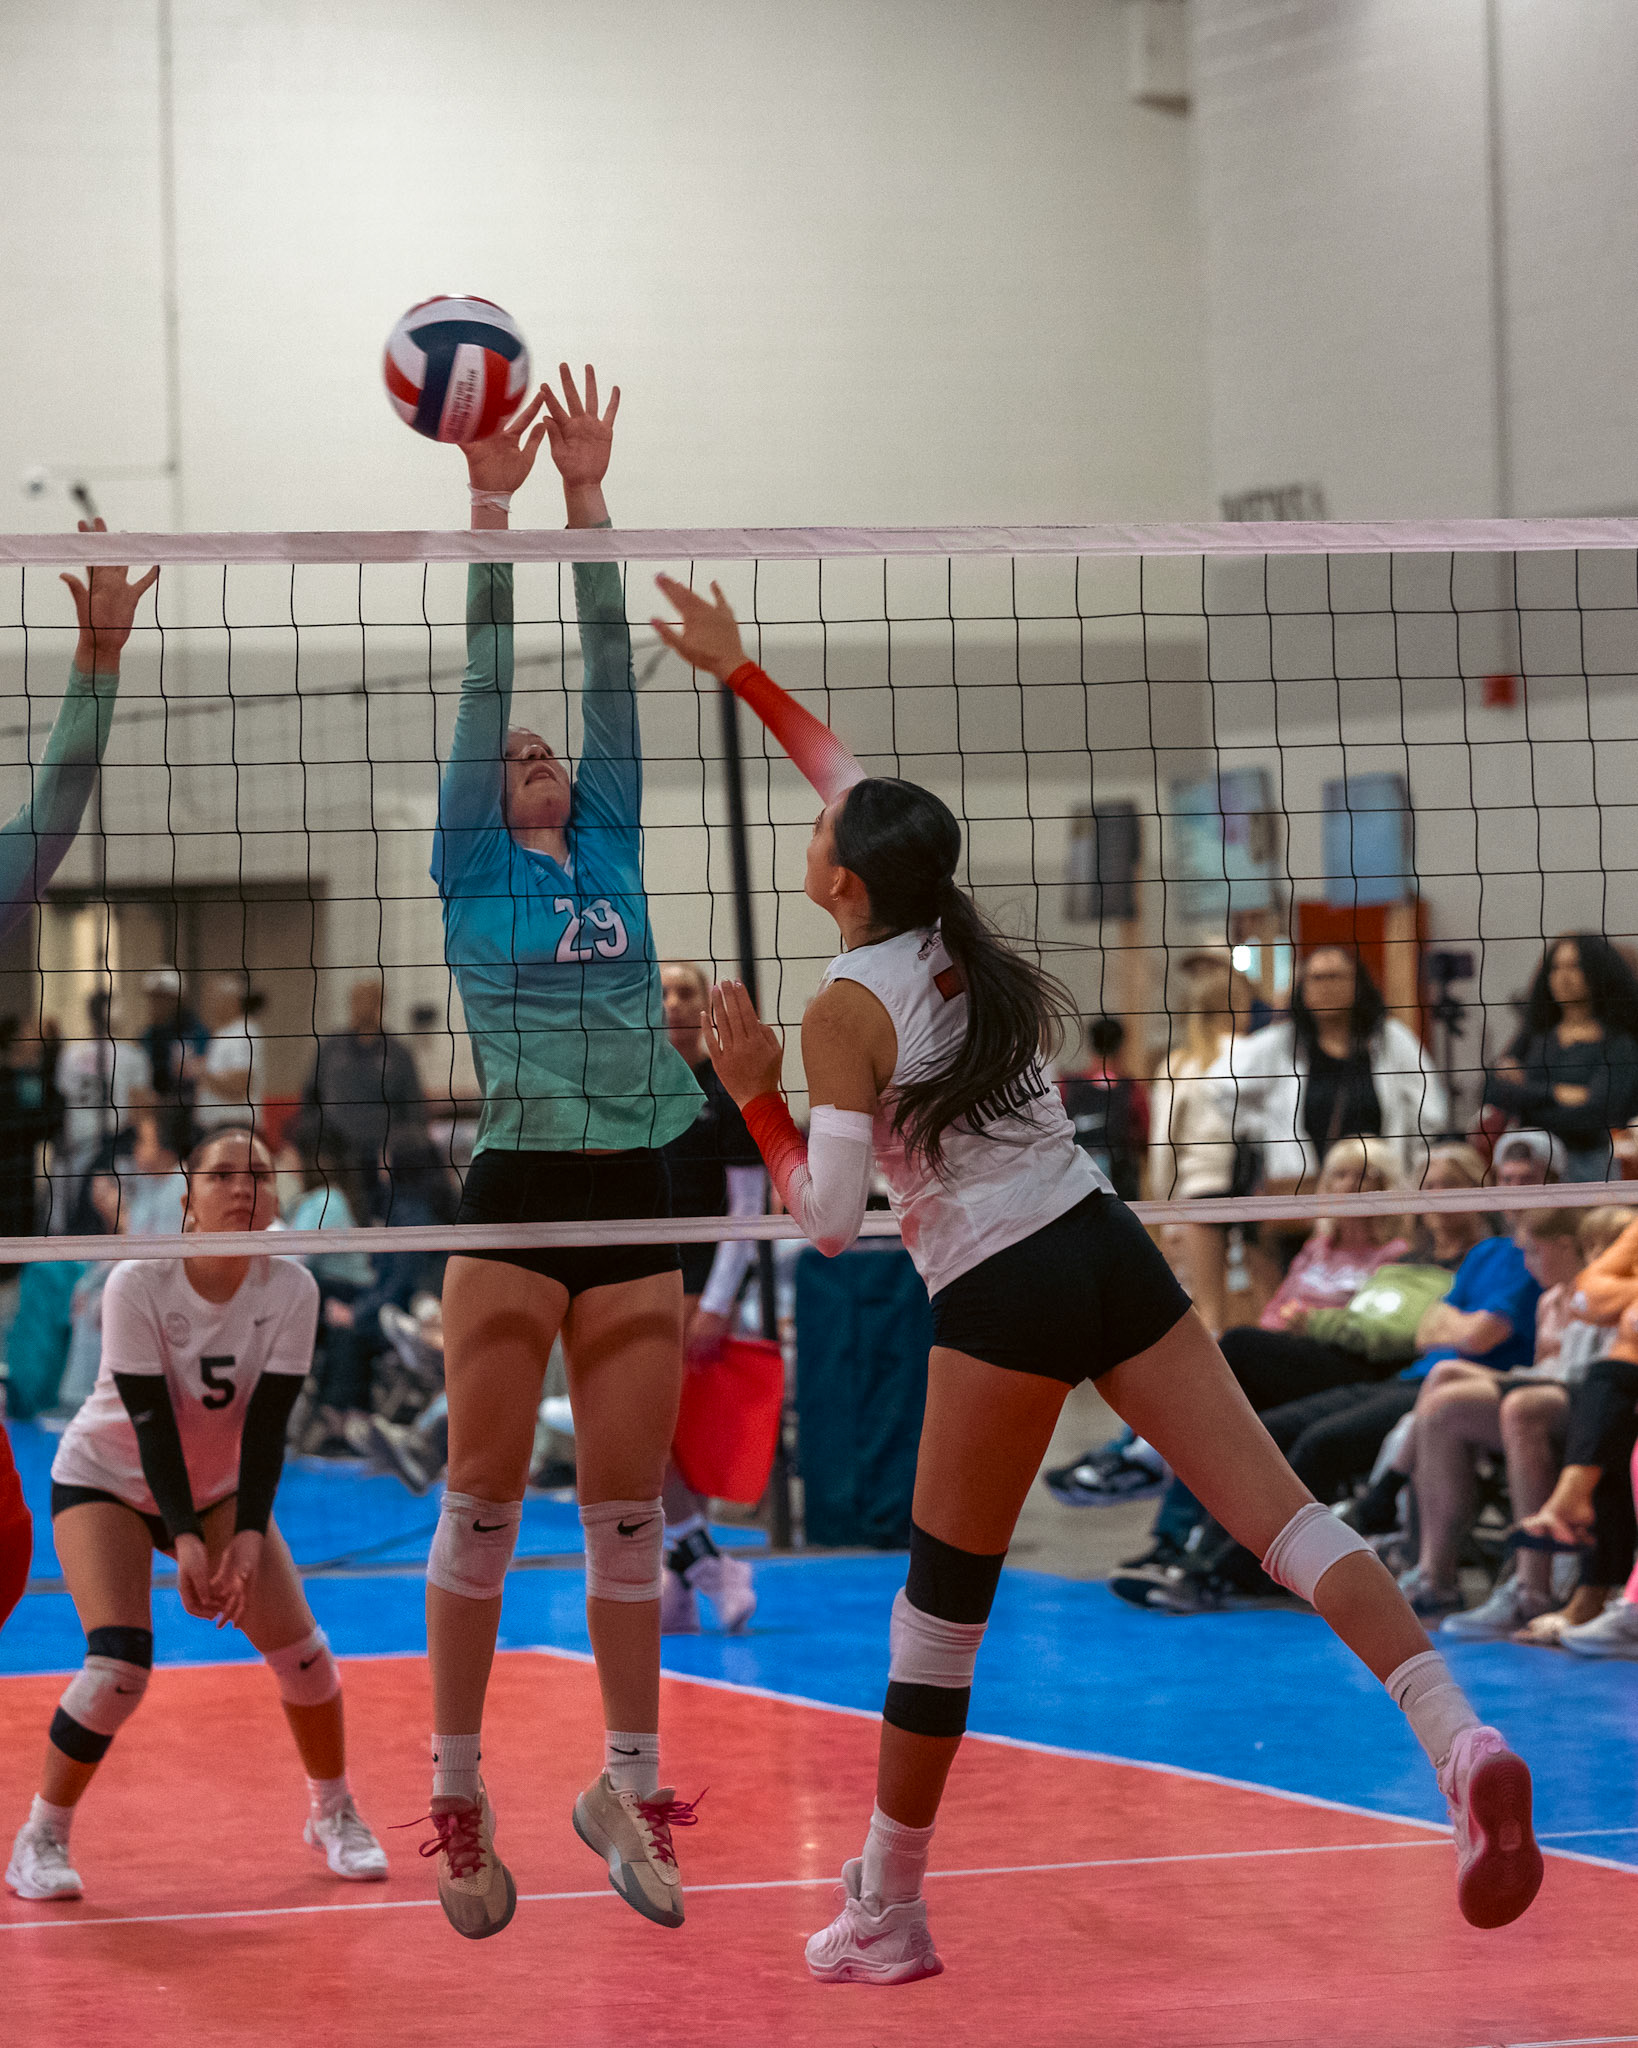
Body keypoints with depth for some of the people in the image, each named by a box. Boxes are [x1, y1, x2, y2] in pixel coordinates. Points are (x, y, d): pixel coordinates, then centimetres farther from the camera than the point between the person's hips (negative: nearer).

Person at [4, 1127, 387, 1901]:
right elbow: (150, 1423, -27)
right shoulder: (137, 1284, -26)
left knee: (299, 1646, -9)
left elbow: (265, 1428, -18)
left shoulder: (290, 1290, -17)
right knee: (119, 1663, -22)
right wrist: (184, 1541, -35)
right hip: (105, 1479, -3)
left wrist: (249, 1537, -30)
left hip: (219, 1485, 4)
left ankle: (332, 1812, 16)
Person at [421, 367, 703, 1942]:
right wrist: (491, 509, -3)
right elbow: (480, 688, 2)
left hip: (634, 1210, 3)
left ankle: (628, 1786, 15)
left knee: (629, 1518, 5)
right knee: (483, 1509, -2)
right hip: (512, 1204, -3)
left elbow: (609, 683, 9)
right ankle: (456, 1789, 6)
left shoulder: (614, 855, 16)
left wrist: (589, 504, 4)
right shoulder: (471, 872, 7)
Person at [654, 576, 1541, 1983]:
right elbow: (856, 782, 29)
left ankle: (885, 1916, 15)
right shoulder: (960, 936, 11)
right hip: (1113, 1254, 6)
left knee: (942, 1610, 6)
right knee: (1282, 1509, -6)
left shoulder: (846, 1008, -7)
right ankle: (1461, 1745, -25)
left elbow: (830, 1220, -11)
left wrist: (756, 1096, 1)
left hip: (999, 1299, -6)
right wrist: (736, 669, 36)